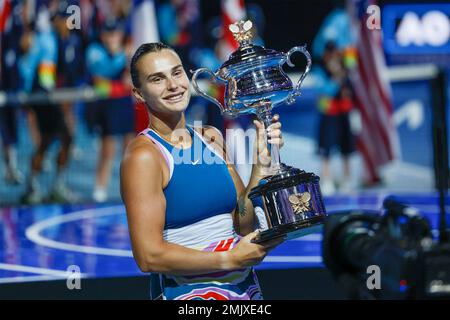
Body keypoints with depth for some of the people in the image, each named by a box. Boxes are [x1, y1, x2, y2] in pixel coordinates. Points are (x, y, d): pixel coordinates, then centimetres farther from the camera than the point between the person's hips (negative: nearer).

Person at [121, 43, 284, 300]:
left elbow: (245, 227, 5)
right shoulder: (144, 155, -14)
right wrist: (229, 260, -17)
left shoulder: (211, 138, 6)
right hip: (187, 293, -6)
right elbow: (149, 257, -20)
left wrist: (262, 165, -6)